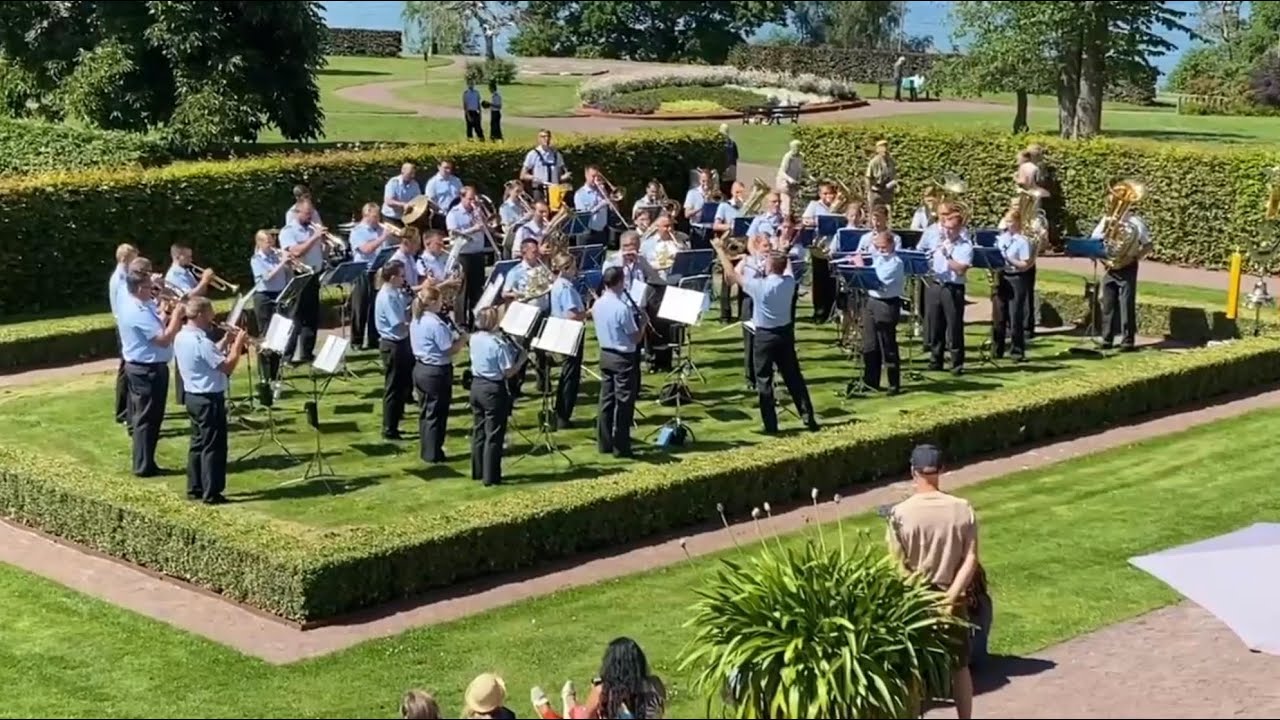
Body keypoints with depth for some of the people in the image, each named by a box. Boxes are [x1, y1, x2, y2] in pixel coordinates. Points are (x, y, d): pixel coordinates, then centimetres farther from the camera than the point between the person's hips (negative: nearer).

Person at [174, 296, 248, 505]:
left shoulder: (181, 337, 6)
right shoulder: (201, 342, -24)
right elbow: (228, 366, -23)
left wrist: (226, 341, 6)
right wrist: (238, 344, -12)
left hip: (193, 397, 10)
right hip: (210, 399, -10)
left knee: (199, 442, 17)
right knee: (214, 446, -2)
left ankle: (195, 489, 22)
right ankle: (211, 494, 0)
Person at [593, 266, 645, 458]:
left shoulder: (598, 305, 2)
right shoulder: (622, 308, -21)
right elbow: (635, 338, -16)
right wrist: (643, 322, 0)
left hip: (605, 354, 7)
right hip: (623, 358, -7)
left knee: (606, 399, 13)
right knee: (623, 403, 0)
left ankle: (604, 442, 18)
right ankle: (620, 447, 3)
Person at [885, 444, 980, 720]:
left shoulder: (900, 513, -16)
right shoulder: (963, 509, -8)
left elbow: (897, 567, -14)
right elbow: (970, 561, -11)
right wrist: (949, 599, -13)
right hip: (952, 599, 2)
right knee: (959, 666, 17)